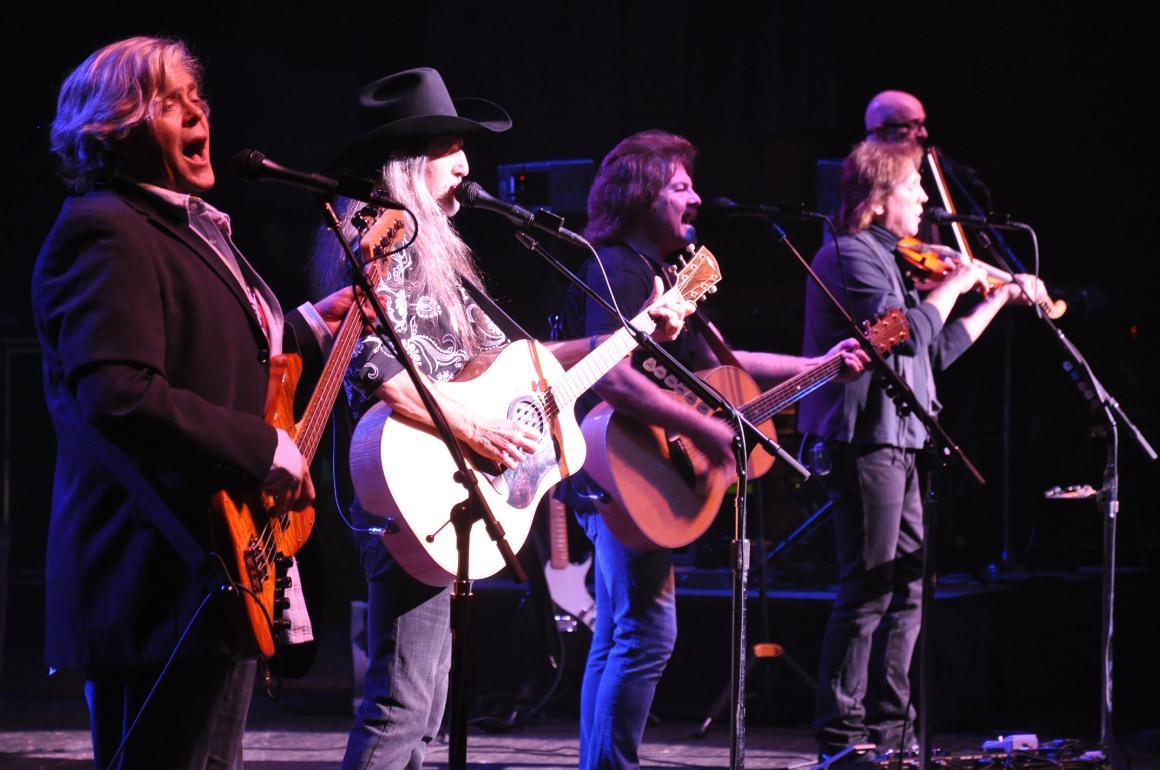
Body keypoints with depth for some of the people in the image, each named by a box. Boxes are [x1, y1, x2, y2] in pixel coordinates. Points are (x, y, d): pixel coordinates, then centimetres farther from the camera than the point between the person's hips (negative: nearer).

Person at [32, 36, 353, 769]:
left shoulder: (196, 229, 18)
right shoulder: (105, 233, -15)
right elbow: (120, 397, -28)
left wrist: (312, 328, 20)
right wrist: (267, 450, -22)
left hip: (226, 570, 11)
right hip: (162, 581, -11)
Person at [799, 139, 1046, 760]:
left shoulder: (886, 260, 20)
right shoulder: (850, 255, -10)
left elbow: (938, 349, 25)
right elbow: (909, 330, -23)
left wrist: (1000, 299, 26)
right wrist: (955, 282, -8)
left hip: (895, 442, 10)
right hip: (864, 442, -10)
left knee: (907, 586, 12)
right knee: (868, 589, -9)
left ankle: (890, 729, 18)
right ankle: (842, 733, -3)